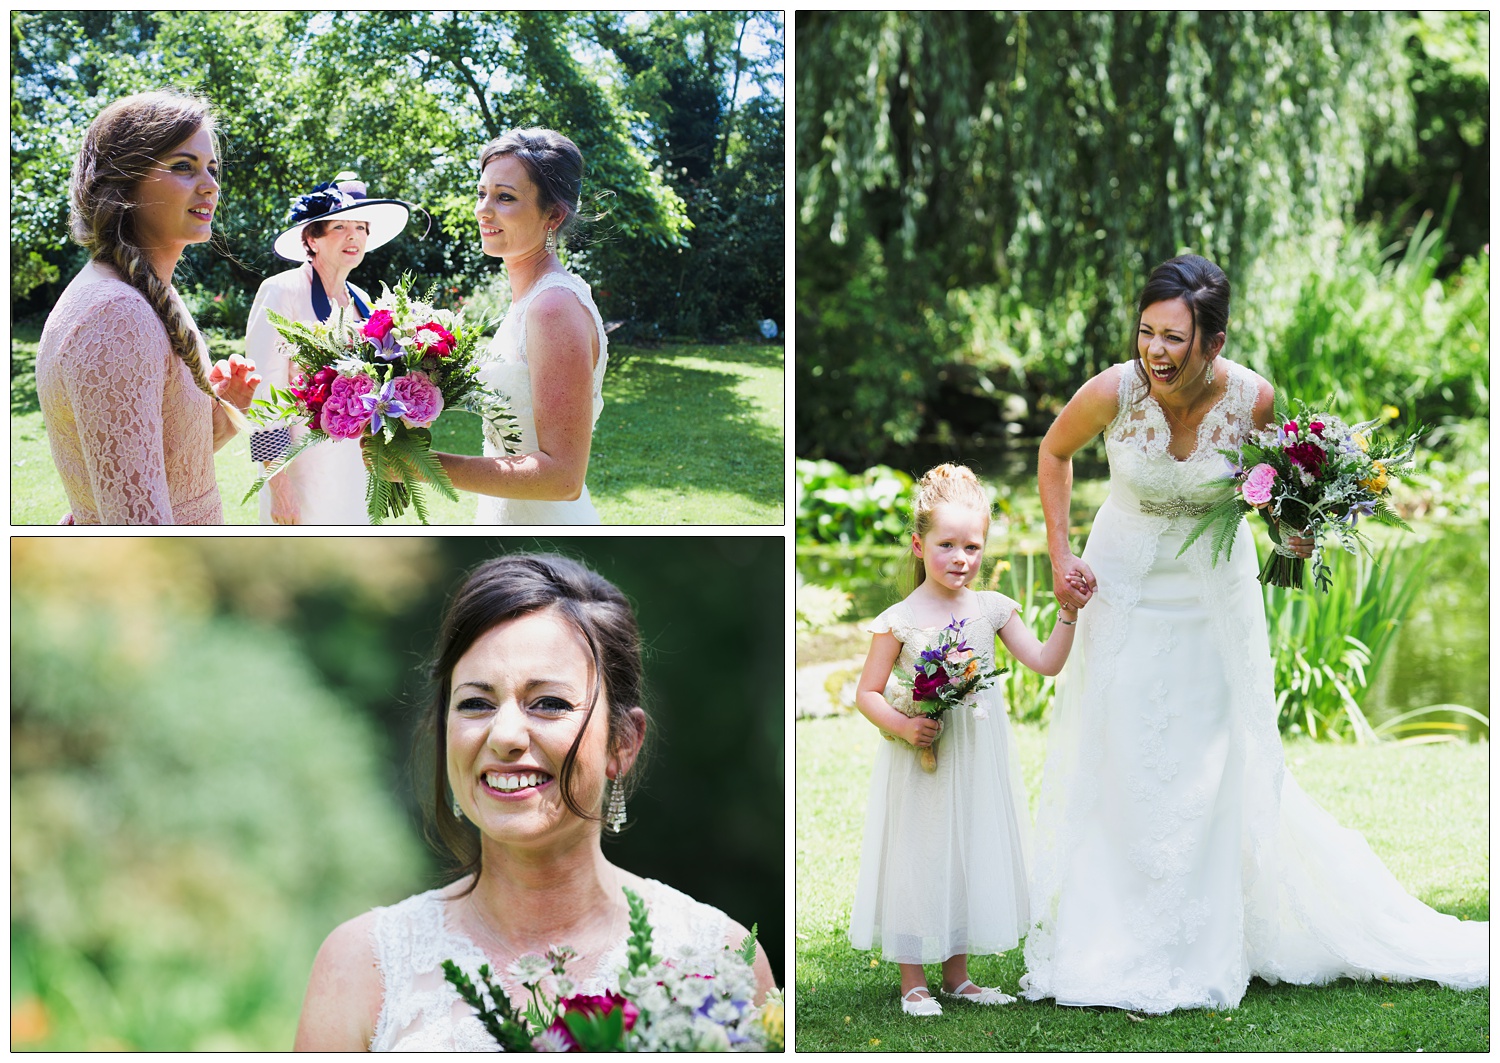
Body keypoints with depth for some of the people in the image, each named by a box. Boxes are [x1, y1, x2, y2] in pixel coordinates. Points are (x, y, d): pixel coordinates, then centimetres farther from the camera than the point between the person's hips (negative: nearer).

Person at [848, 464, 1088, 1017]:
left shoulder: (992, 609, 1)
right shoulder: (899, 620, -9)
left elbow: (1045, 662, -1)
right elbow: (867, 693, -6)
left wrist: (1068, 612, -11)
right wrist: (903, 726, -21)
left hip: (977, 762, 4)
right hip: (921, 762, -4)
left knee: (971, 857, 11)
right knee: (919, 860, 3)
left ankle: (957, 974, 25)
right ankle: (913, 981, 16)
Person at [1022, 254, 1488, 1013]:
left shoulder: (1252, 399, -20)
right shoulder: (1113, 392, -22)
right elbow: (1054, 452, 0)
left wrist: (1294, 530, -18)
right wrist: (1060, 557, -5)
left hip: (1213, 593, 0)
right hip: (1127, 584, 0)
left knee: (1211, 767, 6)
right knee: (1121, 765, 5)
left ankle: (1196, 949, 18)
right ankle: (1113, 944, 17)